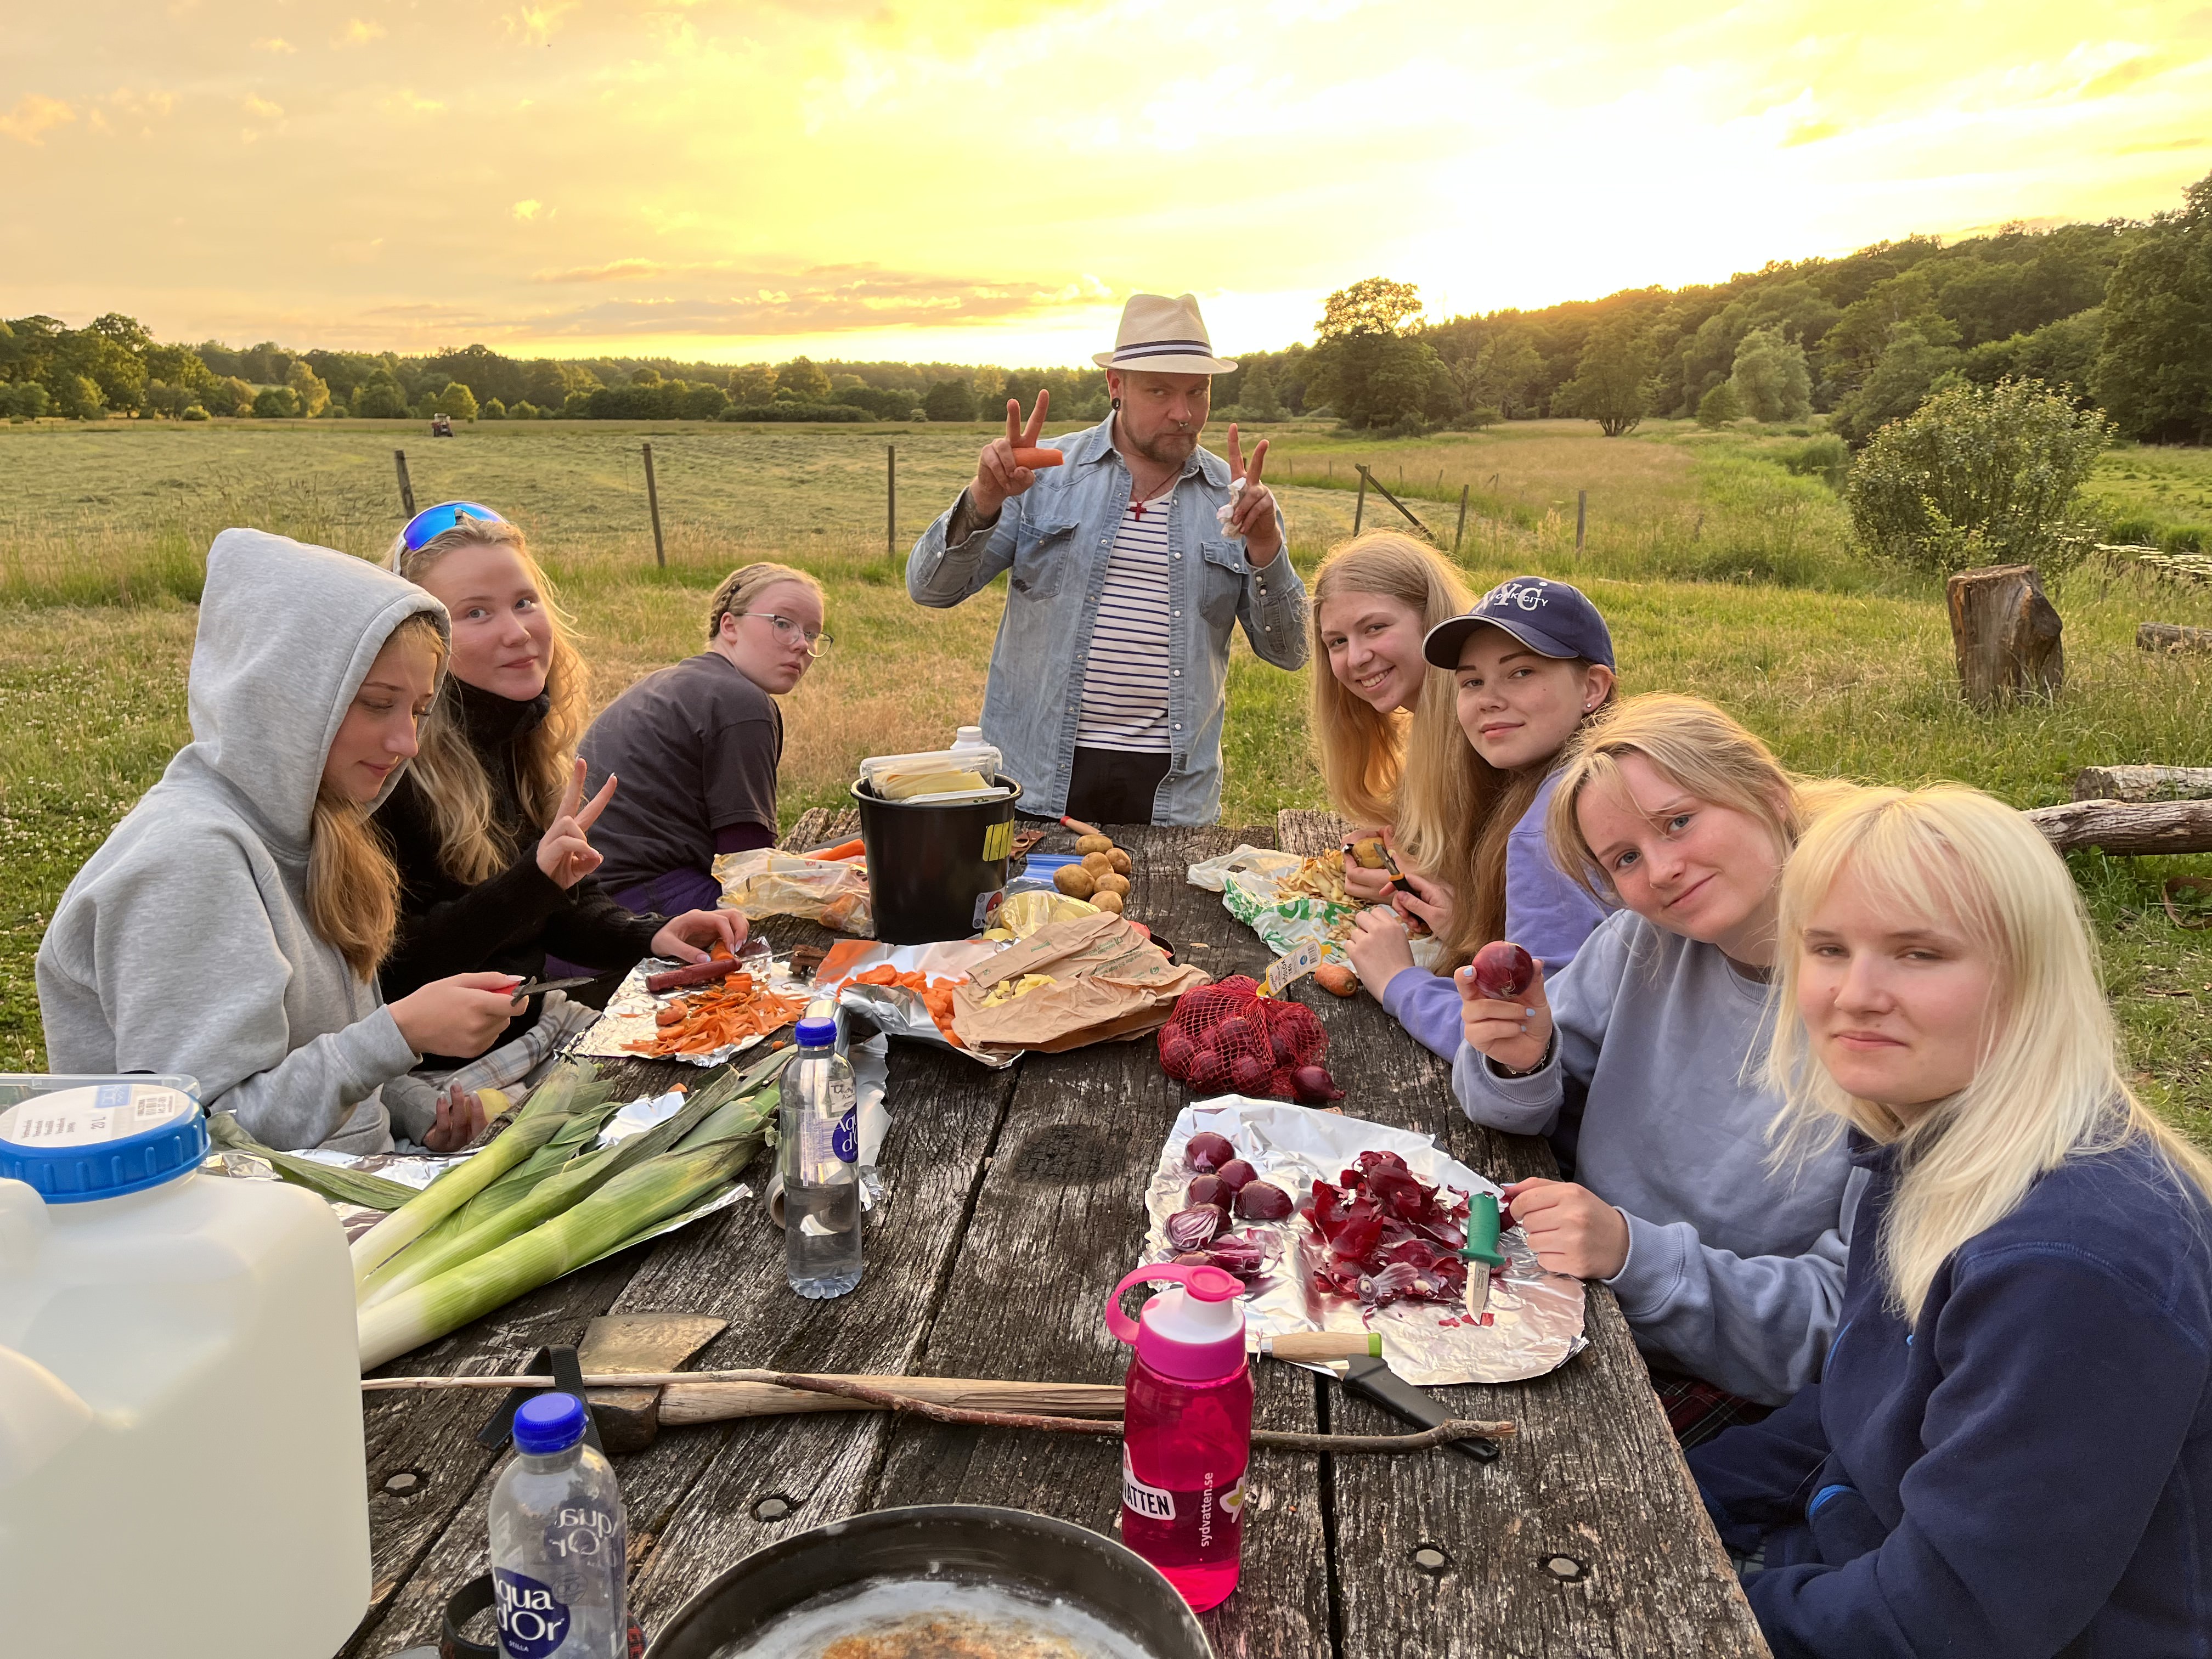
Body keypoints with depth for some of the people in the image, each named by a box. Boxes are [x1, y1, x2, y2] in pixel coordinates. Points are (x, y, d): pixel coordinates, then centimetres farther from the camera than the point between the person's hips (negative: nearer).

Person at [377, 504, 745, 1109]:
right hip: (433, 1070, -7)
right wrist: (532, 878, -32)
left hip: (536, 1024, 8)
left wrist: (653, 937, -7)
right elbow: (391, 967, -22)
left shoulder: (529, 736, 3)